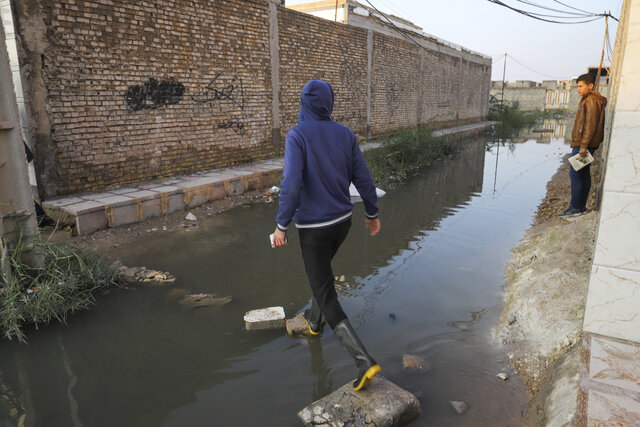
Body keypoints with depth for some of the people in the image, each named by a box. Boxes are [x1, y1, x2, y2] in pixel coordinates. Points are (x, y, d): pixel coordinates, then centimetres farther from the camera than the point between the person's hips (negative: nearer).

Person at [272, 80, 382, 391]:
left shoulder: (297, 136, -17)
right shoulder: (345, 134, -2)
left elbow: (291, 184, -26)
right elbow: (363, 178, 0)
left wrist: (281, 225, -16)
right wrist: (372, 214, 12)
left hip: (313, 227, -6)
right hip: (342, 222, 6)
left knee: (327, 298, 2)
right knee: (321, 270, 34)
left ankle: (364, 362, -6)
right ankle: (314, 321, 55)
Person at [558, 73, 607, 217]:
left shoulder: (591, 101, -12)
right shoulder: (588, 100, 19)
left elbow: (590, 125, -20)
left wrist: (583, 146, -23)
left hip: (583, 144, -10)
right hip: (583, 144, 10)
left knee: (575, 173, -9)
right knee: (584, 174, 11)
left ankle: (576, 208, -7)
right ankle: (581, 206, 16)